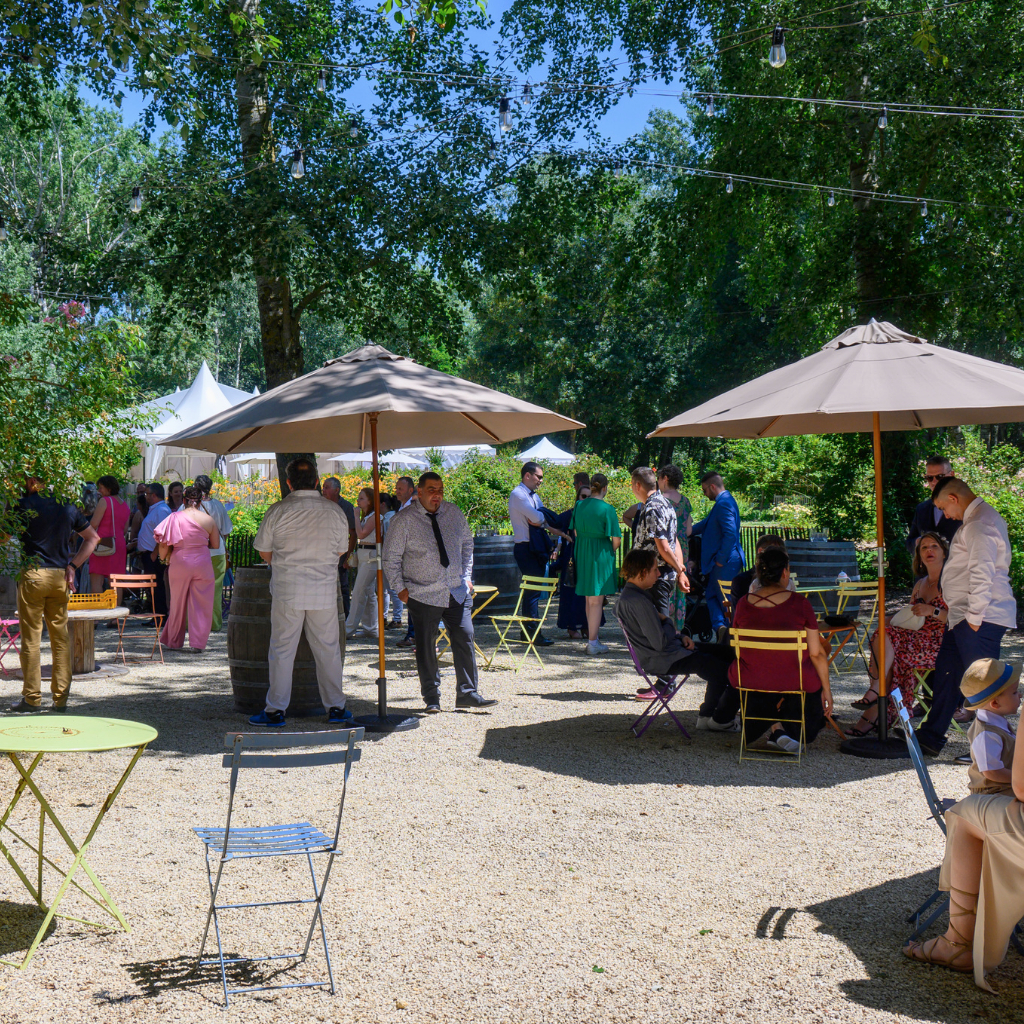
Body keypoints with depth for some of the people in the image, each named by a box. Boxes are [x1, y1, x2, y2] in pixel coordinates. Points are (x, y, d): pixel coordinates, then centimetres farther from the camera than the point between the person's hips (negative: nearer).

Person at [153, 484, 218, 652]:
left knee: (178, 603, 14)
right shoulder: (208, 519, -4)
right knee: (201, 604, 6)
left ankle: (174, 641, 26)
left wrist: (163, 557, 14)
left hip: (179, 563, 1)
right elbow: (216, 545, 4)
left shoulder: (174, 518, -5)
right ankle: (198, 643, 2)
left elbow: (164, 544, -4)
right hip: (202, 563, -1)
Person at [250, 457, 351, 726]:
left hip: (287, 590, -2)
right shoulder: (335, 511, 1)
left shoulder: (277, 511, -6)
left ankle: (276, 710, 8)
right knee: (328, 649, 11)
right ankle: (335, 707, 16)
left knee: (282, 650, 5)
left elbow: (264, 553, 2)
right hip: (325, 591, 2)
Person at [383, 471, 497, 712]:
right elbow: (391, 558, 0)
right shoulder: (404, 520, -6)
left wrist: (467, 576, 12)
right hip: (423, 595, -3)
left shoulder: (453, 513, 7)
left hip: (457, 592, 3)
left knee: (465, 639, -1)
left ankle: (467, 693, 9)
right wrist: (400, 588, -4)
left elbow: (467, 544, 19)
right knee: (426, 647, 3)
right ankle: (431, 698, 15)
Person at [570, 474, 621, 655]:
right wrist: (610, 552, 4)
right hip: (600, 554, -5)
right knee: (596, 600, 0)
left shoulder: (579, 506, 2)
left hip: (582, 554, 5)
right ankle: (592, 643, 2)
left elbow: (575, 532, 10)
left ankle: (593, 637, 27)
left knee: (589, 599, 17)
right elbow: (616, 539, -14)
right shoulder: (607, 509, -14)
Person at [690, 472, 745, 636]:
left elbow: (730, 534, -26)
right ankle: (720, 627, 12)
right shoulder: (724, 501, 15)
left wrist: (720, 559, -20)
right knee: (712, 595, 15)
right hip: (722, 561, 10)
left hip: (725, 563, -10)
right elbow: (706, 524, 28)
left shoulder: (724, 503, -18)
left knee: (726, 601, -3)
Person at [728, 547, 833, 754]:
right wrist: (826, 689, 6)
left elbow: (738, 650, 9)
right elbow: (816, 653, -9)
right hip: (794, 680, -2)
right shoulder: (799, 603, -13)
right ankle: (789, 730, 13)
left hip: (751, 679, 3)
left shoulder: (743, 603, -4)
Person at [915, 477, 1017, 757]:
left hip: (979, 620, -11)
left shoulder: (979, 523, -16)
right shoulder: (976, 519, 17)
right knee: (945, 674, 16)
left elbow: (982, 573, -23)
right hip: (963, 617, 11)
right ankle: (931, 737, 26)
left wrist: (975, 616, -20)